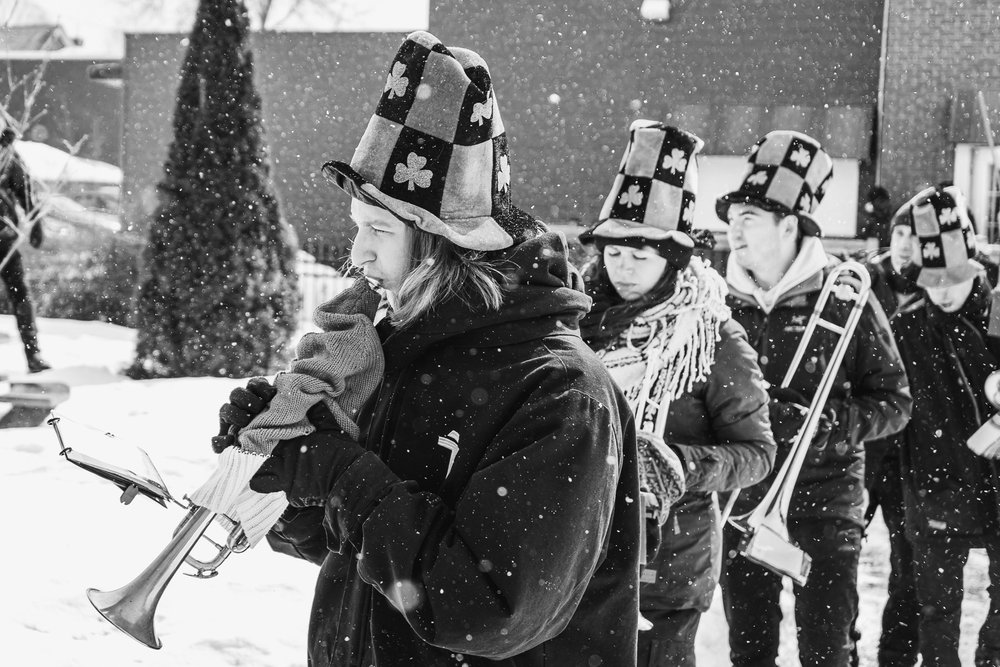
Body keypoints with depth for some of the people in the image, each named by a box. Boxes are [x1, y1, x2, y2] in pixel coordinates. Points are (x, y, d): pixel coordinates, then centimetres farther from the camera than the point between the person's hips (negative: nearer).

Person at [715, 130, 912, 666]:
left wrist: (825, 423, -18)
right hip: (741, 501, 3)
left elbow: (894, 402, -2)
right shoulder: (722, 305, 5)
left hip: (825, 500, -3)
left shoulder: (845, 299, -3)